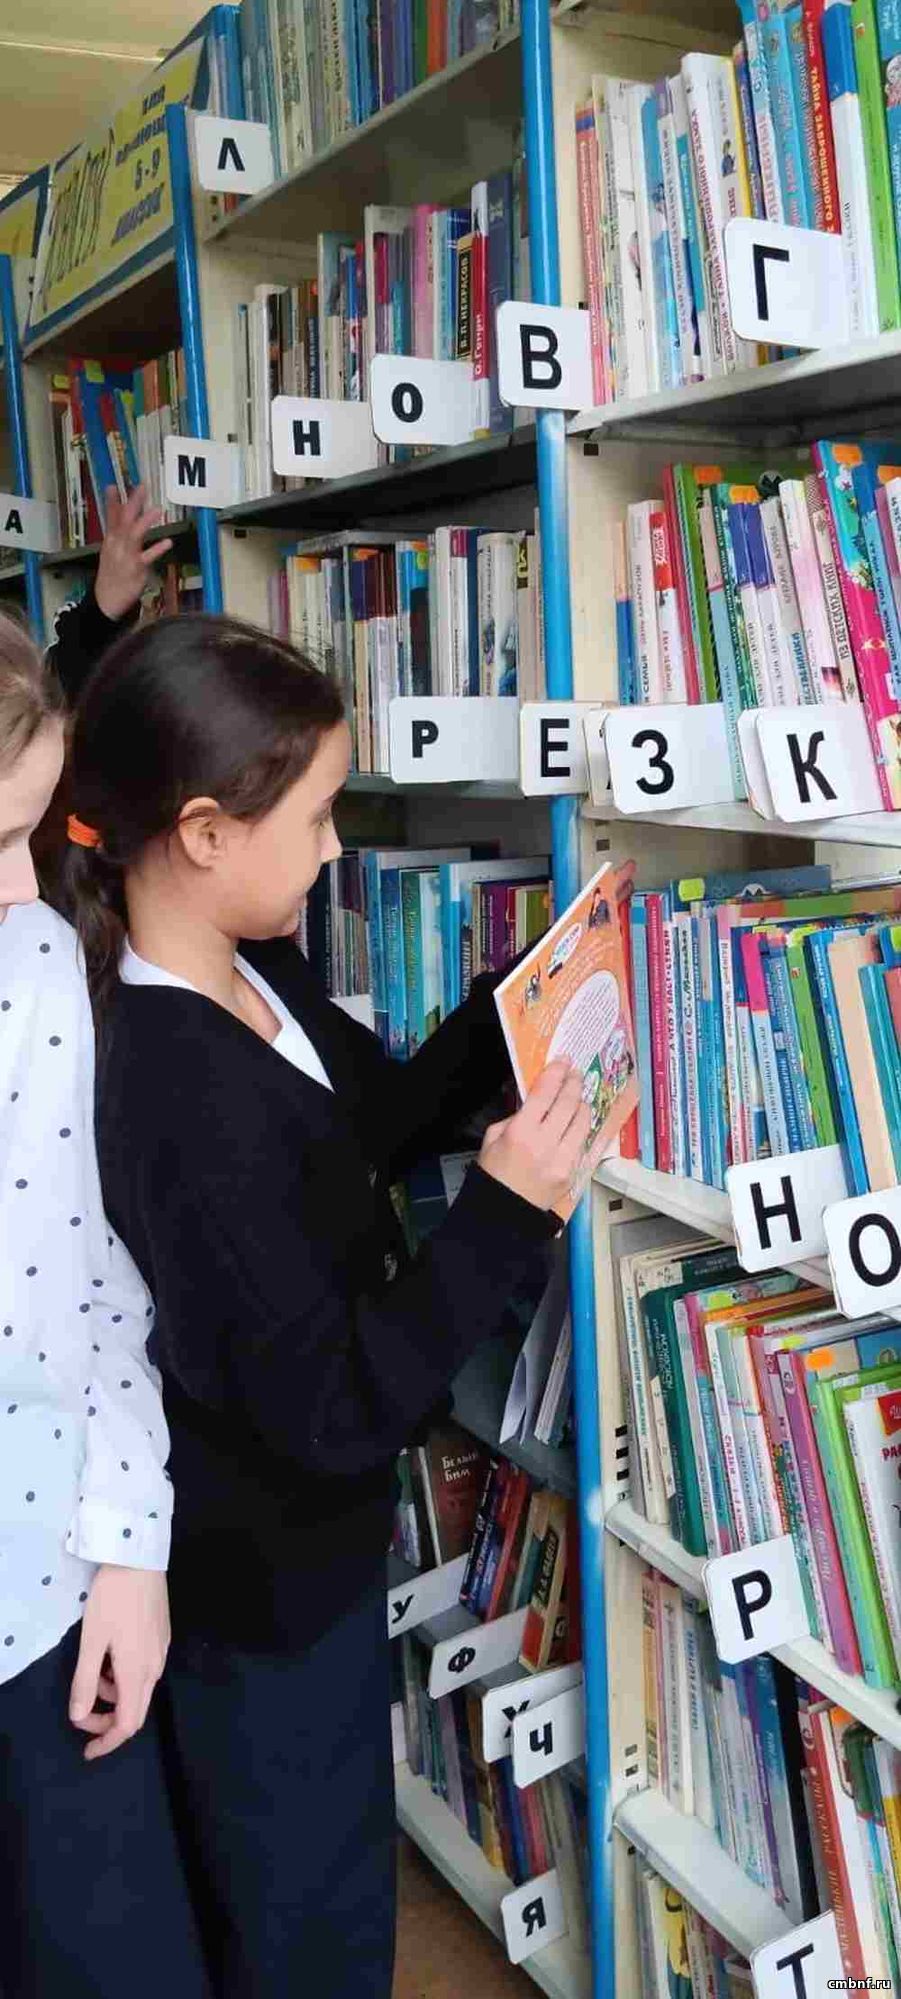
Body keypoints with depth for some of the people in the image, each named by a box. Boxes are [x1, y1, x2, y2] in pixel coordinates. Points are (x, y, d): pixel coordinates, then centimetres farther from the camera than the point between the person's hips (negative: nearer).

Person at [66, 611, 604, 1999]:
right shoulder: (190, 1101, -34)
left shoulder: (254, 972, -6)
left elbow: (377, 1123, 10)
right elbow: (334, 1410, -29)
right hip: (266, 1590, -9)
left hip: (287, 1546, 9)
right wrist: (504, 1213, -28)